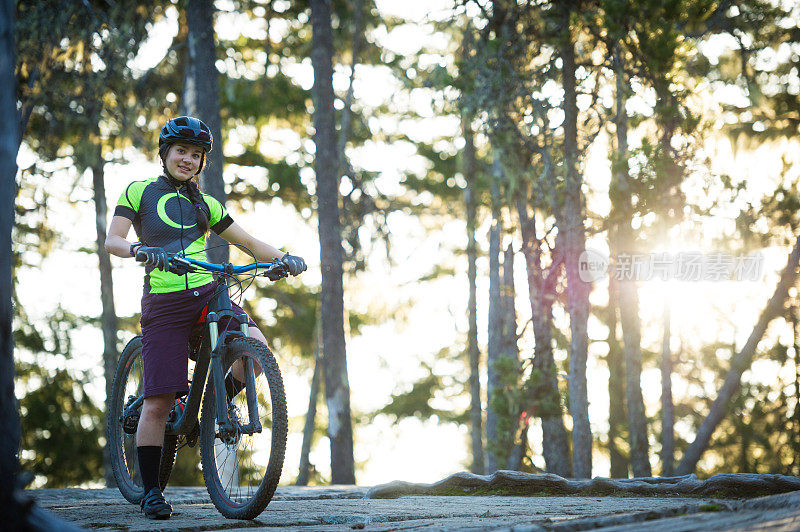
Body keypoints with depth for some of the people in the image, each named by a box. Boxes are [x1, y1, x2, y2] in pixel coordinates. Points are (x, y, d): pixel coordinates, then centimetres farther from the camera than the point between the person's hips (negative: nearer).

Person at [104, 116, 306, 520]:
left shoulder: (204, 205, 18)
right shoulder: (139, 192, 8)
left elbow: (248, 242, 17)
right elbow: (113, 240, -5)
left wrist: (283, 257, -3)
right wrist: (140, 249, -28)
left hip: (208, 295, 3)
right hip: (164, 304, -3)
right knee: (158, 402, -9)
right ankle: (150, 491, 4)